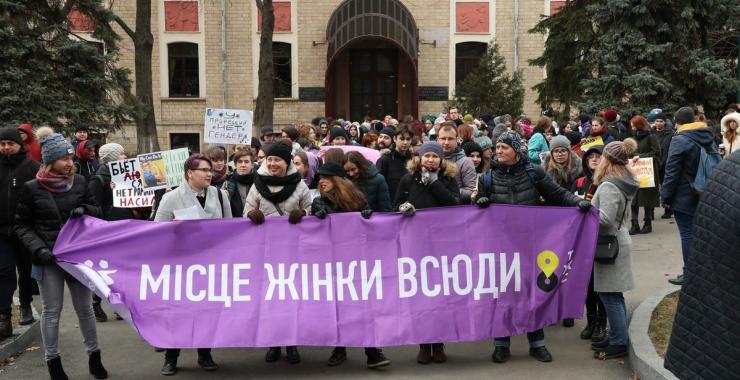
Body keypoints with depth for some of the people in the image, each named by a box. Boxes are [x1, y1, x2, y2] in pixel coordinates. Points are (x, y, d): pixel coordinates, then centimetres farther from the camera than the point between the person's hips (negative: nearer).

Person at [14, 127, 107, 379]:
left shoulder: (79, 182, 2)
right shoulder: (32, 188, -5)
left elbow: (97, 211, 12)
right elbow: (22, 225, -1)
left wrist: (84, 210, -10)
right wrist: (38, 248, -15)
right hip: (48, 258, -2)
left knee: (85, 308, 9)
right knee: (51, 311, 7)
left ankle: (94, 357, 22)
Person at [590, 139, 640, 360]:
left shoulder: (609, 186, -21)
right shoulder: (623, 183, 10)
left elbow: (605, 219, -26)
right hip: (618, 240, 10)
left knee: (609, 295, -3)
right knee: (614, 295, 15)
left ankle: (619, 343, 3)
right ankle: (618, 337, 23)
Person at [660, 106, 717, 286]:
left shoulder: (680, 140, -15)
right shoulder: (708, 138, 9)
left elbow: (672, 172, -16)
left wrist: (665, 197, -9)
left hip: (684, 197, -7)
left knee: (687, 234, -3)